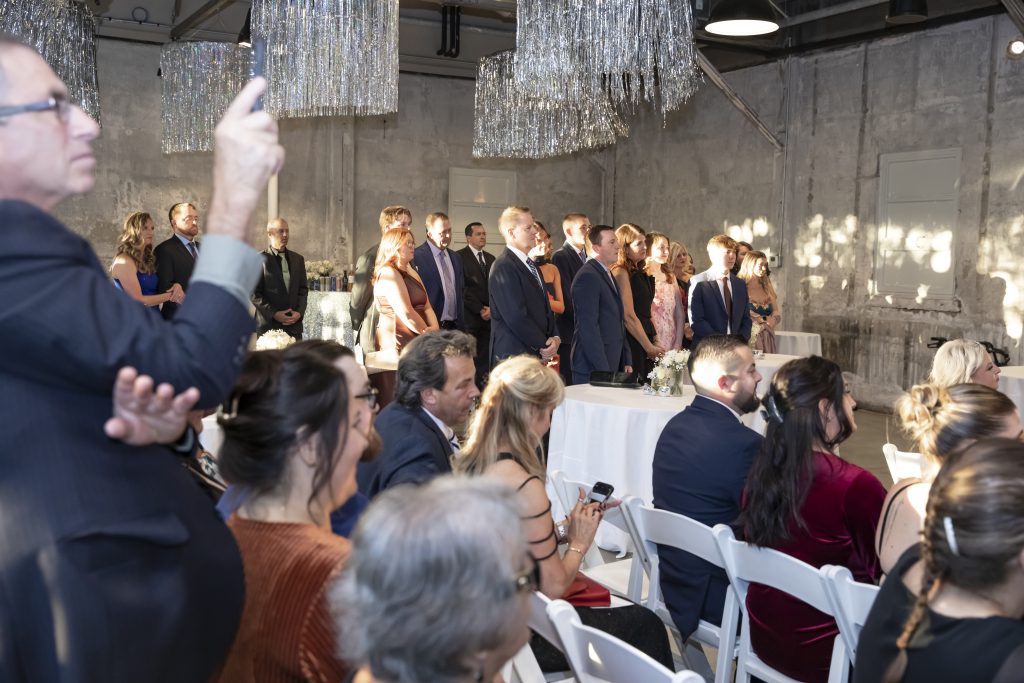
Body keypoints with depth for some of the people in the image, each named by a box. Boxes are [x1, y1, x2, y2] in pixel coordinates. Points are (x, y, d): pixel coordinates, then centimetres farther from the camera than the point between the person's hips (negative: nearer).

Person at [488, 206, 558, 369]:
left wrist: (555, 337, 4)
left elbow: (545, 308, 22)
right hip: (514, 357, -9)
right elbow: (516, 317, -19)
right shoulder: (503, 267, -14)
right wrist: (544, 346, -10)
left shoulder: (530, 265, 17)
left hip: (538, 355, 9)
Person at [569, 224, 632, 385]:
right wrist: (603, 369, -21)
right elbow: (587, 326, -19)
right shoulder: (588, 276, -13)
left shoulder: (608, 276, 18)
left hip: (614, 365, 9)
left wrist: (627, 362, 14)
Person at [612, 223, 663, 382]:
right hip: (632, 344, -9)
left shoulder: (640, 273, 17)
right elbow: (629, 316, -15)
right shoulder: (621, 272, -10)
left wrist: (655, 342, 7)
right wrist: (649, 347, -12)